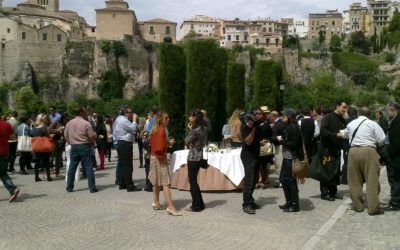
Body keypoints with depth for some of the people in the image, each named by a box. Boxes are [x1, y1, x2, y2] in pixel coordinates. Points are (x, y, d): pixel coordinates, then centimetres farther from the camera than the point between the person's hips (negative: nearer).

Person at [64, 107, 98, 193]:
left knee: (72, 167, 11)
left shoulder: (69, 123, 5)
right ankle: (92, 187, 0)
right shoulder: (86, 123, -11)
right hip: (85, 146, -5)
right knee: (88, 167, -1)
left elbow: (66, 135, 10)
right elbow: (92, 136, -11)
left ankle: (69, 187, 16)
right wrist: (91, 143, 9)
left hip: (73, 147, 5)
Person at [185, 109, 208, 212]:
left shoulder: (195, 130, -20)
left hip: (193, 157, -9)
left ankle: (196, 206, 8)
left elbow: (187, 142, -10)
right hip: (199, 155, 9)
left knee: (192, 181, 2)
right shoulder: (204, 128, 7)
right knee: (194, 180, 17)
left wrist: (190, 130, -4)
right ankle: (199, 204, 23)